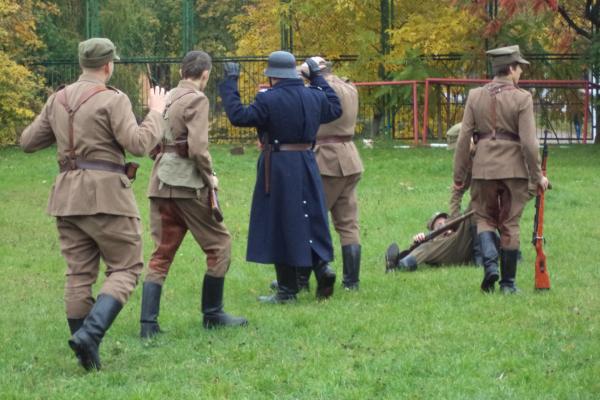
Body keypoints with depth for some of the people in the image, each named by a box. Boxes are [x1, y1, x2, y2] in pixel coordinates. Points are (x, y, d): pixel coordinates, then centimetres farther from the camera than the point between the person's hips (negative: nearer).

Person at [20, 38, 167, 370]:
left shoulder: (58, 100, 10)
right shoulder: (113, 100, -9)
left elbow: (28, 141, 15)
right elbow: (138, 144, -16)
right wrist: (156, 114, -1)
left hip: (68, 194, 6)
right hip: (106, 194, -6)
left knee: (79, 273, 9)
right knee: (125, 269, 1)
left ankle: (87, 355, 9)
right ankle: (90, 333, -18)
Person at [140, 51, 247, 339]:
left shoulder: (166, 99, 14)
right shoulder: (197, 100, -9)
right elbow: (198, 147, -18)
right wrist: (210, 176, -4)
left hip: (160, 184, 7)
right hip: (187, 185, -7)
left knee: (161, 253, 8)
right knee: (219, 244, 8)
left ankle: (148, 323, 0)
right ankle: (212, 314, 11)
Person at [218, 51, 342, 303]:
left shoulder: (269, 100, -15)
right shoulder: (314, 97, 3)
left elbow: (238, 116, -15)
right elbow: (335, 109, 22)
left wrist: (230, 83, -6)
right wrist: (317, 77, 30)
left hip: (278, 166, -5)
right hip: (307, 162, 5)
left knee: (280, 225, 2)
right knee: (310, 218, 17)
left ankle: (287, 290, 5)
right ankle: (322, 265, -4)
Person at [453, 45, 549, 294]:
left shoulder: (475, 96, 0)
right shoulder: (522, 98, -8)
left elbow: (464, 138, 0)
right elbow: (528, 142, -11)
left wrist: (459, 175, 6)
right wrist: (537, 176, -2)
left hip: (484, 168, 2)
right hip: (514, 168, -2)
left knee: (484, 217, 16)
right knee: (510, 223, 7)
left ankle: (490, 262, -8)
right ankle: (508, 282, 11)